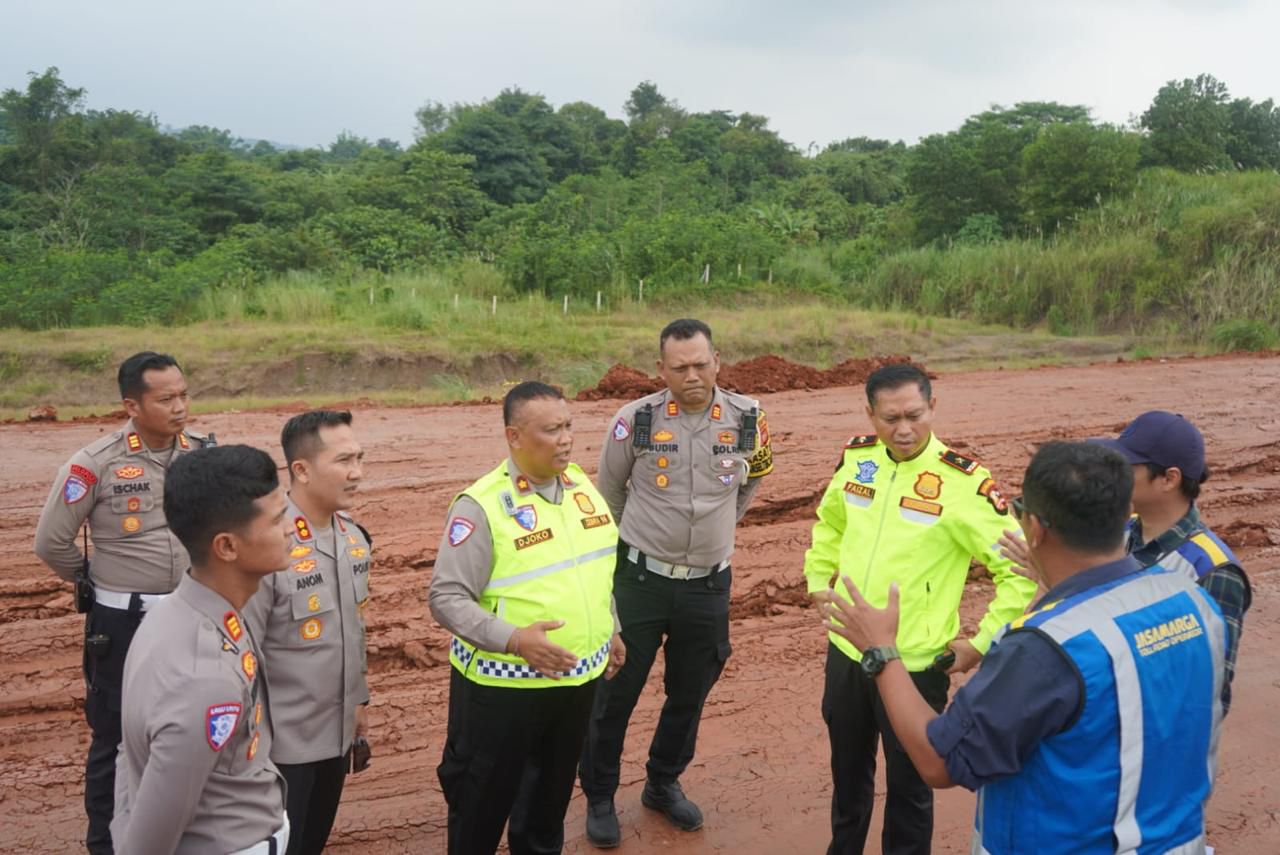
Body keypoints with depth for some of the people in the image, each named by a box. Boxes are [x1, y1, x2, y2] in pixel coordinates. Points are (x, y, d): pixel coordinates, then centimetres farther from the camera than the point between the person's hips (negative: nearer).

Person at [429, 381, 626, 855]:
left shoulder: (581, 485, 1)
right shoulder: (482, 504, -20)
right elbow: (446, 597, -21)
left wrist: (610, 628, 15)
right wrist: (513, 639, -30)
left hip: (578, 677, 6)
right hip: (503, 685, -6)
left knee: (553, 789, 25)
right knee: (483, 799, 12)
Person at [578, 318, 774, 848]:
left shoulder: (747, 420, -6)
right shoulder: (635, 420, -12)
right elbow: (609, 491, 6)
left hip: (709, 584, 3)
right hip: (640, 580, -2)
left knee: (690, 694, 16)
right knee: (615, 693, 6)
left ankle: (664, 785, 38)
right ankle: (599, 797, 26)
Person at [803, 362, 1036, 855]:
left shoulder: (963, 481, -19)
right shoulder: (857, 458, -2)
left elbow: (1020, 568, -14)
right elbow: (828, 520, 19)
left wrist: (983, 642, -12)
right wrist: (818, 581, 14)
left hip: (915, 663, -5)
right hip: (846, 650, 5)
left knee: (908, 782, 11)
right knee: (848, 769, 23)